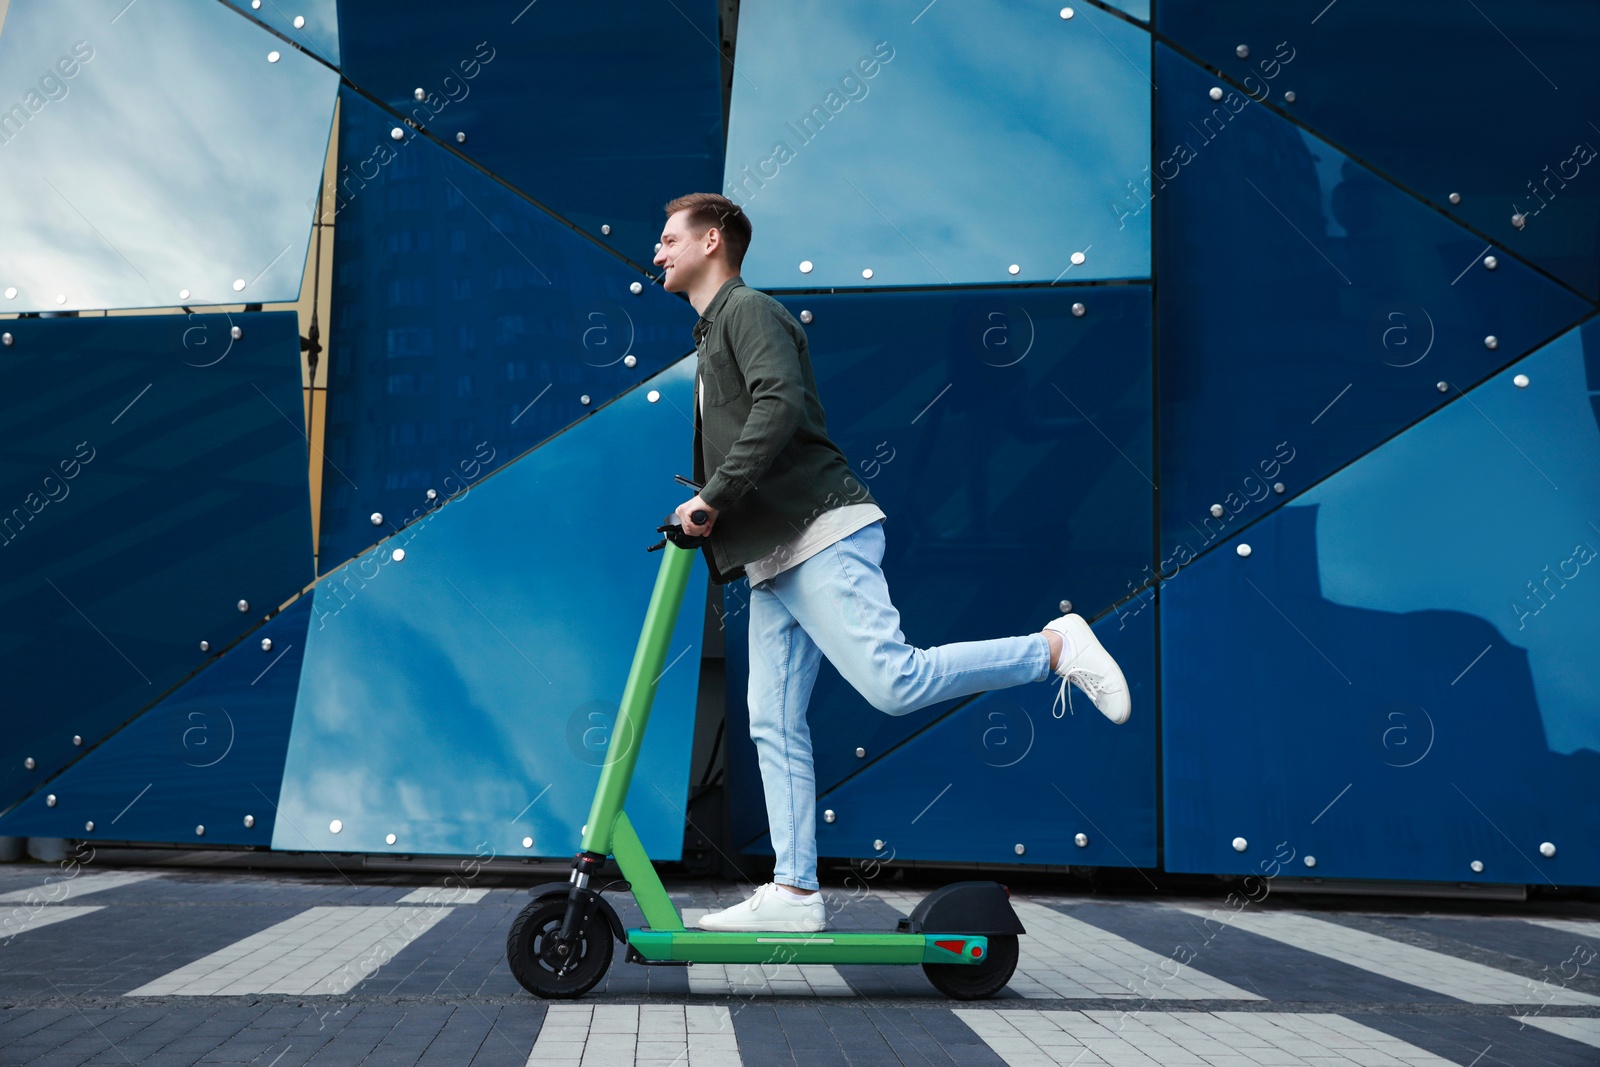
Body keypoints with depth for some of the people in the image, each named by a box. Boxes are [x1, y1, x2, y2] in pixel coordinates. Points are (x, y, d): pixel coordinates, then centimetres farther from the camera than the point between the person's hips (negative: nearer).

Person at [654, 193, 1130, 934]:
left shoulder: (748, 309, -4)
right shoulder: (711, 335, 27)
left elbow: (780, 405, -21)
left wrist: (711, 497, -20)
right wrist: (708, 518, 19)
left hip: (820, 537, -10)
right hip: (772, 561, 10)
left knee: (893, 683, -21)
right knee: (773, 725, 4)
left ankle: (1056, 649, -6)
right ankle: (793, 892, 6)